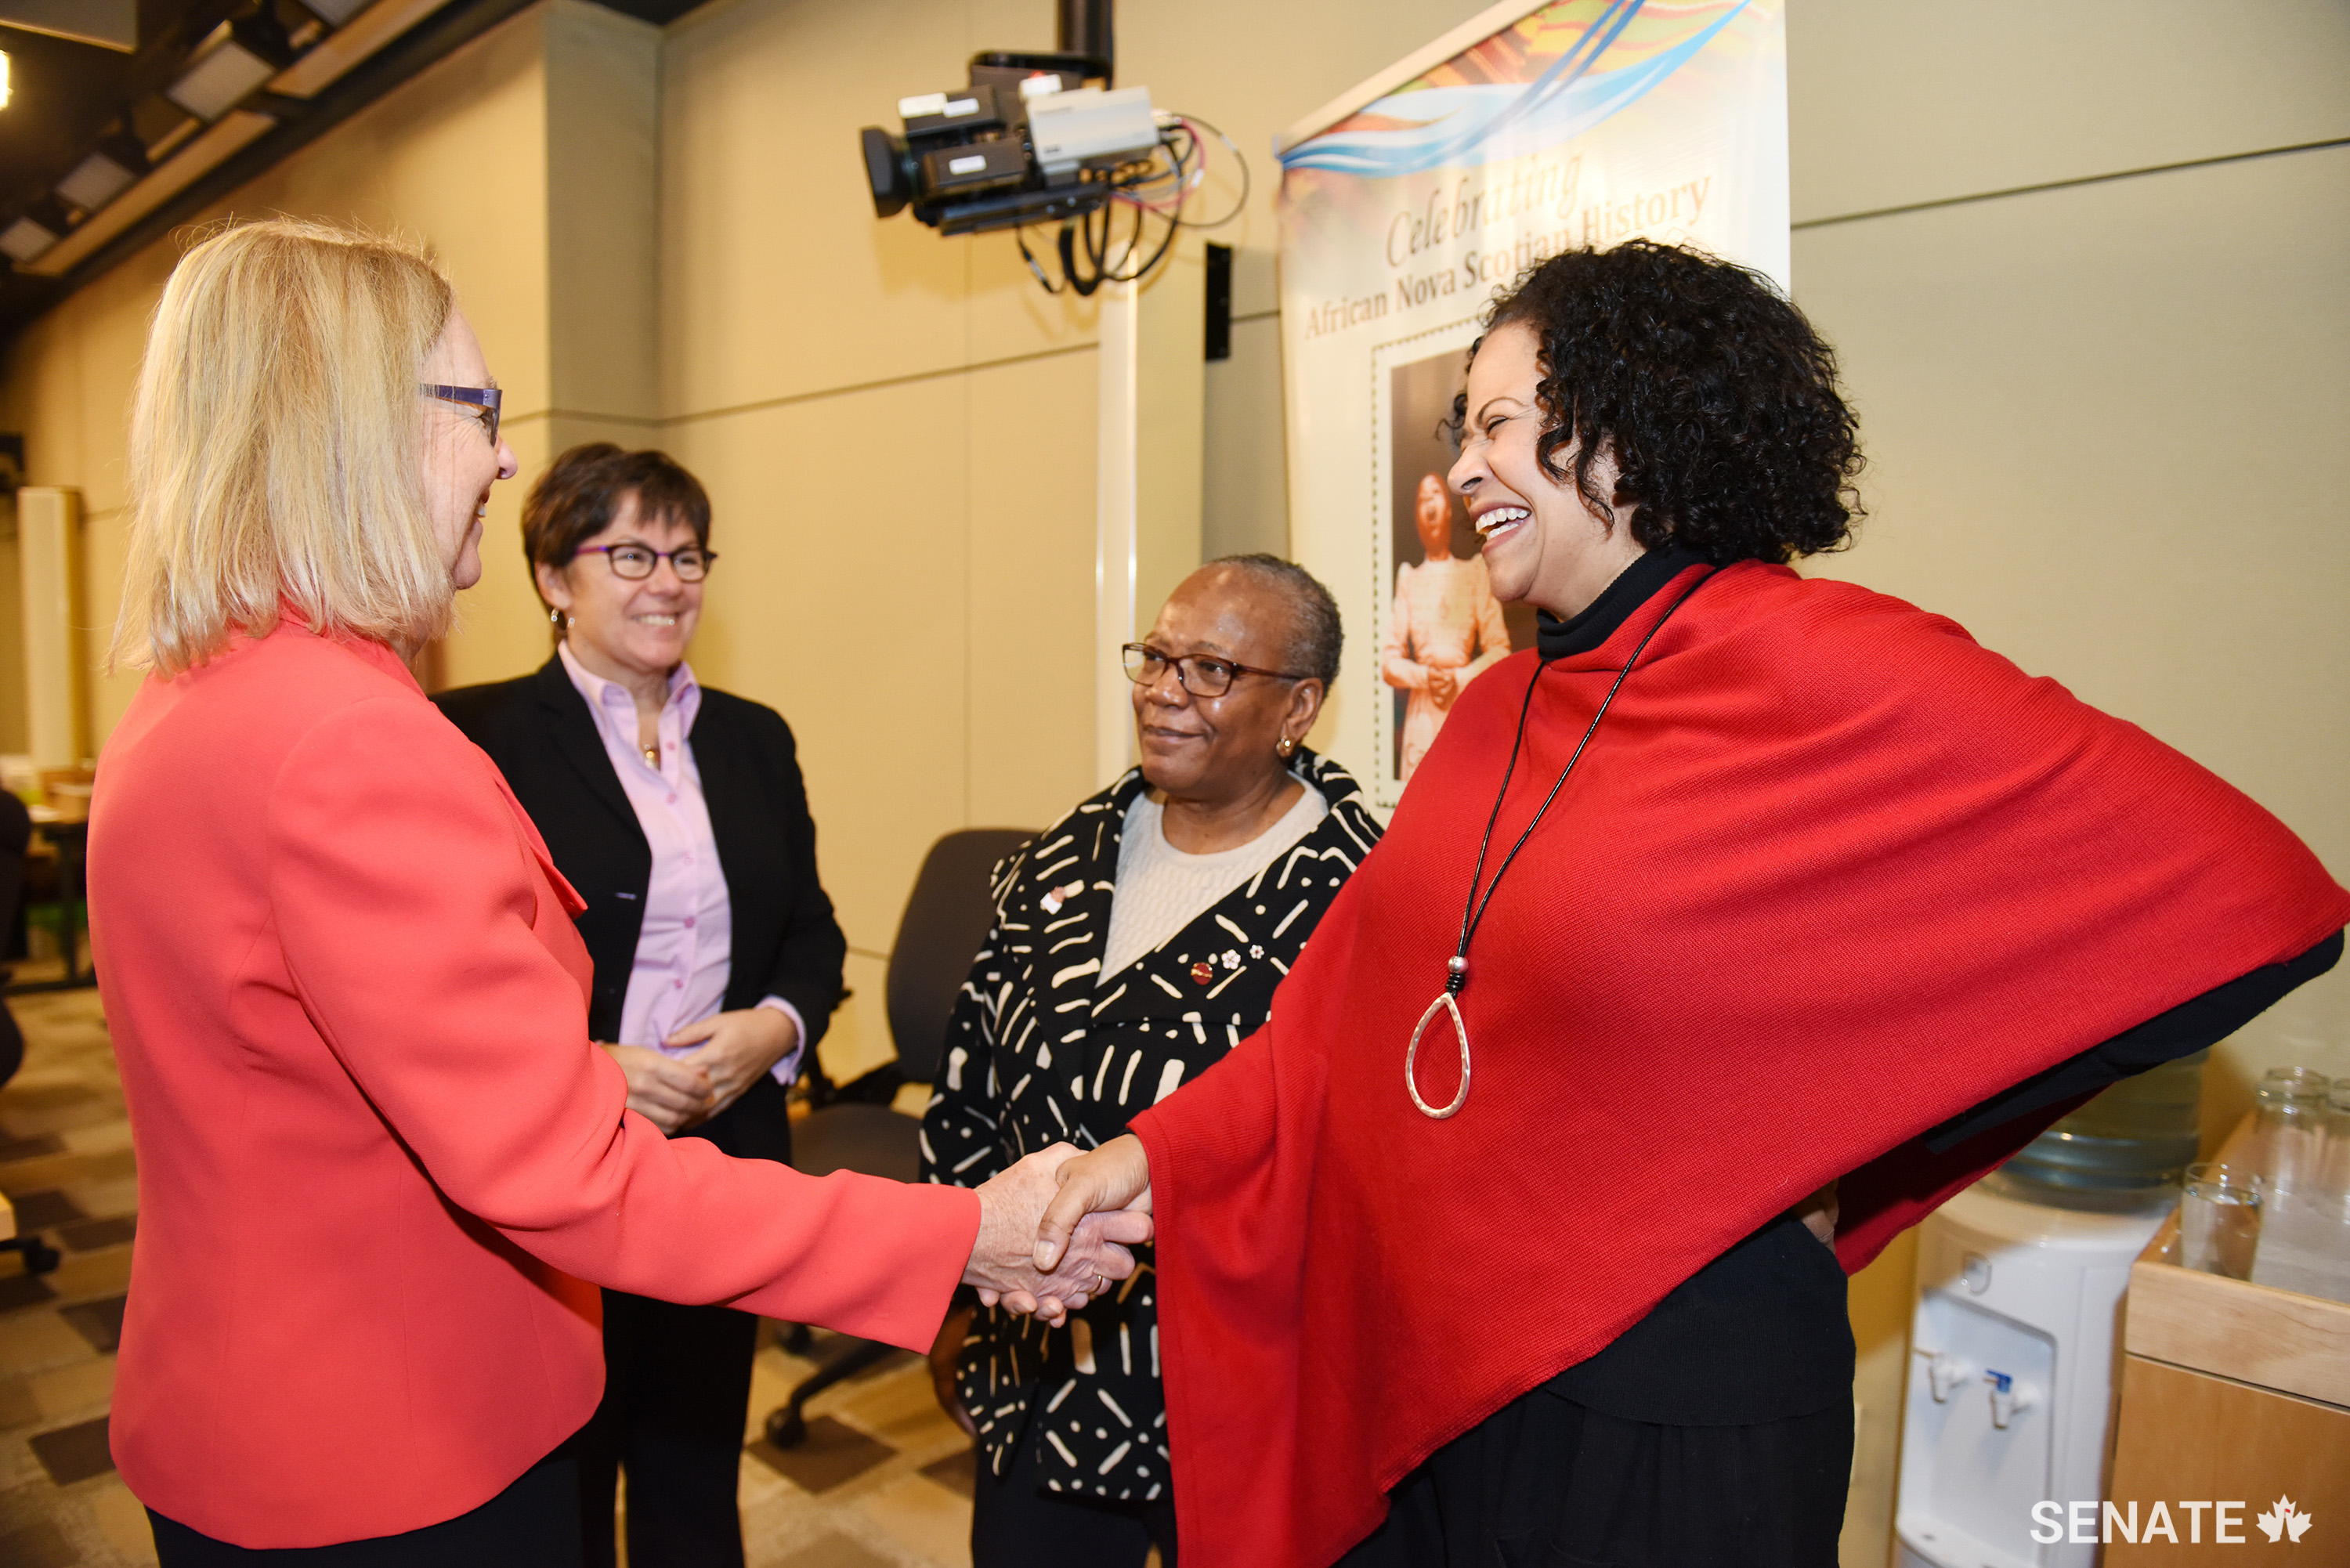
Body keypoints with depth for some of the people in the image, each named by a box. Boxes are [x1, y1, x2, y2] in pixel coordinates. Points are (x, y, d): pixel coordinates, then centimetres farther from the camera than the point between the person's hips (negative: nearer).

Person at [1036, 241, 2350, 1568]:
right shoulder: (1499, 712, 4)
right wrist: (1158, 1154, -3)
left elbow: (2242, 891, -18)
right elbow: (1351, 1011, 6)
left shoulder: (1828, 671, -17)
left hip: (1673, 1413, -6)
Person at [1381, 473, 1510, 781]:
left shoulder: (1474, 571, 9)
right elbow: (1389, 662, 8)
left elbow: (1499, 649, 4)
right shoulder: (1408, 578, 11)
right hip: (1420, 717, 1)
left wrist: (1460, 679, -10)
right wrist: (1425, 677, -9)